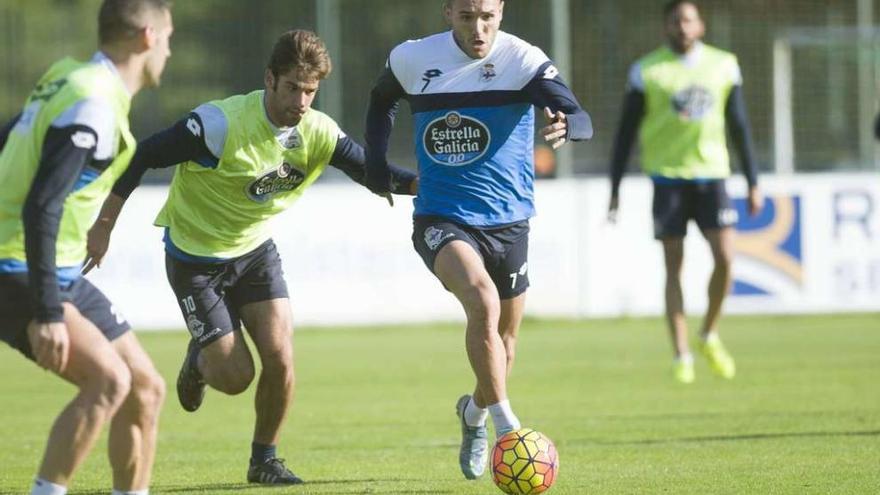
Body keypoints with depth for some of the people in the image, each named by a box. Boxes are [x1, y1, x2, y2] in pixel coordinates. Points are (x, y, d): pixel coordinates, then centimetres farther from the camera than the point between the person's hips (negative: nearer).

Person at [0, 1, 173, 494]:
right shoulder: (93, 104, -19)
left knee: (146, 389, 7)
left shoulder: (68, 80, 10)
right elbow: (42, 207, -27)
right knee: (108, 378, -25)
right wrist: (47, 313, -30)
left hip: (61, 272, 10)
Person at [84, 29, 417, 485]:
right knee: (235, 375, -7)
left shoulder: (317, 132, -12)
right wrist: (103, 226, -19)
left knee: (279, 356, -12)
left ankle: (264, 460, 10)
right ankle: (199, 360, 30)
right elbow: (142, 157, -21)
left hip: (255, 250, 5)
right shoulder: (219, 125, -28)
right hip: (195, 257, -5)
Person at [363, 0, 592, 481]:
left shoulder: (523, 60, -12)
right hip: (442, 219, -1)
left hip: (508, 222, 1)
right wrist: (375, 164, 11)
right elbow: (382, 99, 20)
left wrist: (566, 126, -48)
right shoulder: (412, 59, -4)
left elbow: (582, 120, -25)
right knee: (482, 299, -30)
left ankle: (476, 411, 46)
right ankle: (504, 420, -23)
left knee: (504, 336, 15)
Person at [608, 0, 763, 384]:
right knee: (673, 266, -1)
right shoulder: (647, 72, 0)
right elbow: (626, 132, 4)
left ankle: (710, 335, 12)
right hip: (668, 176, -2)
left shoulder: (724, 67, 8)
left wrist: (753, 183, 11)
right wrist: (614, 190, 1)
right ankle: (681, 356, 4)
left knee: (724, 257, -10)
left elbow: (739, 126, 14)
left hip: (711, 174, 2)